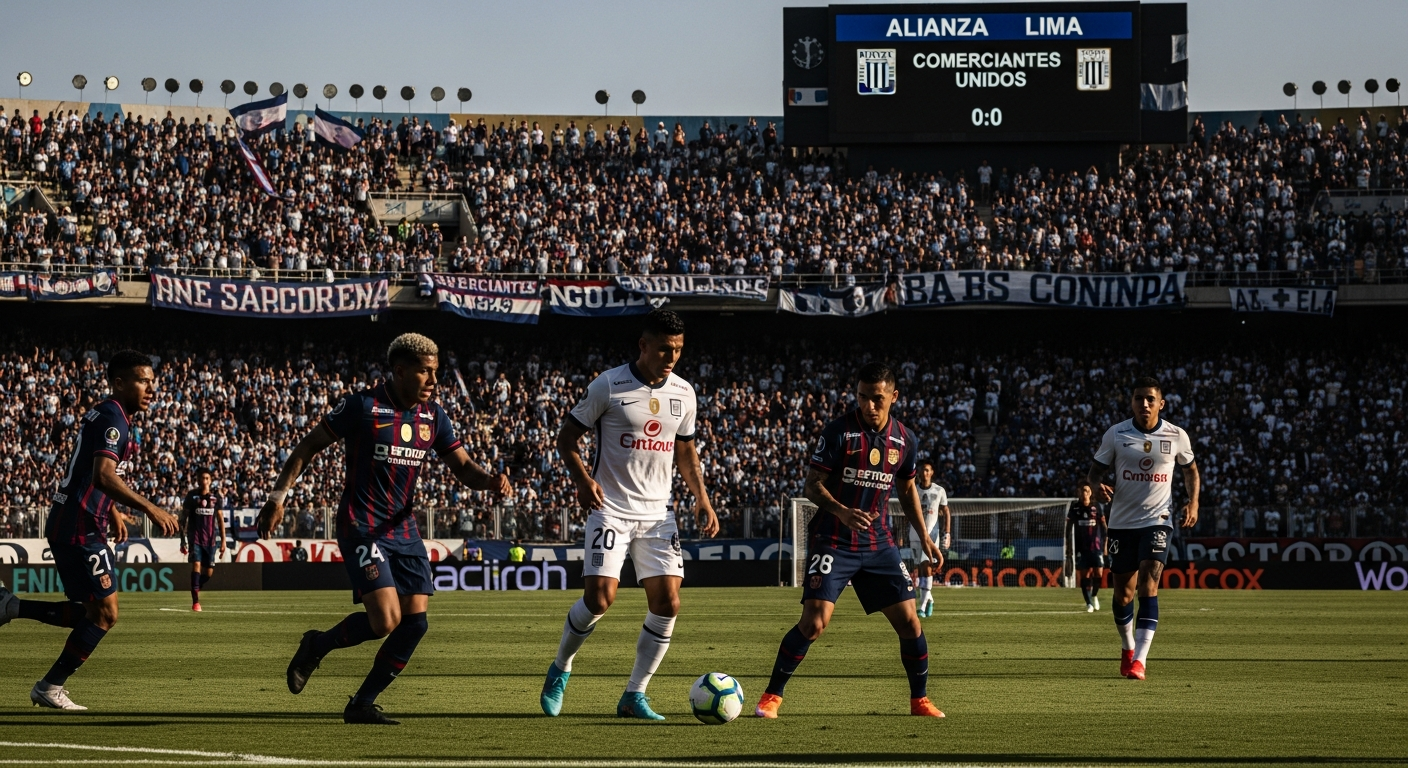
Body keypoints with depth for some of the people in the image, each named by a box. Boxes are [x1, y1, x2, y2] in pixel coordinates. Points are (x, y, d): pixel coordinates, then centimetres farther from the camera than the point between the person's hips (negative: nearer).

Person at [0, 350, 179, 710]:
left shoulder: (102, 415, 18)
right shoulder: (113, 419, -14)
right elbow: (104, 476, -27)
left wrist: (111, 515, 30)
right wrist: (150, 509, -26)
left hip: (69, 527, 10)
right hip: (80, 529, -10)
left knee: (90, 612, 15)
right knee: (104, 612, -3)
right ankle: (50, 688, 4)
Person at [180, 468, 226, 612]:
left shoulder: (215, 498, 8)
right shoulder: (192, 496, 1)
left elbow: (220, 519, 12)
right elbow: (184, 517, 3)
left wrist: (223, 540, 7)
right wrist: (183, 539, -2)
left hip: (210, 539, 3)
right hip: (195, 538, -3)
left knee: (209, 572, 3)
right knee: (196, 565, -18)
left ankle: (196, 588, 32)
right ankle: (195, 601, -18)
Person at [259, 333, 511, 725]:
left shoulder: (433, 417, 6)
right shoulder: (362, 406, -10)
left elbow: (463, 467, 8)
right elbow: (309, 446, -4)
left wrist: (490, 481, -15)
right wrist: (279, 494, -13)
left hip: (404, 530, 6)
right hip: (362, 527, -6)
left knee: (415, 622, -4)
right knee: (385, 619, -19)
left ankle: (362, 704, 10)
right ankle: (316, 645, 10)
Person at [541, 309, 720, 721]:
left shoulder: (683, 392, 6)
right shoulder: (608, 386, -9)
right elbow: (567, 436, -3)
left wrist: (701, 498, 7)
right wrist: (582, 479, -20)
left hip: (657, 513, 5)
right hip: (610, 510, -5)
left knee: (667, 602, -6)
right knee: (600, 597, -16)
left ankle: (634, 695, 5)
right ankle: (560, 669, 11)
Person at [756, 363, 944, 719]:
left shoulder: (905, 440, 5)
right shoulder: (839, 432, -9)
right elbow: (813, 485, -9)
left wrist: (924, 538, 16)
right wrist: (842, 512, -26)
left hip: (878, 543, 4)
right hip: (833, 540, -4)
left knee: (909, 620, -1)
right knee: (814, 622, -16)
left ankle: (919, 700, 17)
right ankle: (771, 696, -2)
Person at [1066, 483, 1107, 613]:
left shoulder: (1097, 507, 4)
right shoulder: (1074, 508, 6)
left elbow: (1103, 526, 6)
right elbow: (1069, 526, 11)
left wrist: (1105, 544, 2)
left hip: (1096, 545, 0)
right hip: (1081, 547, 0)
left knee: (1099, 573, -7)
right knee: (1084, 574, -4)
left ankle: (1094, 595, 21)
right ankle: (1089, 603, 2)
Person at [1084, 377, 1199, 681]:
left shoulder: (1177, 437, -1)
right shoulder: (1116, 434, -2)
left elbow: (1190, 469, 16)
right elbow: (1095, 470, 5)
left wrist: (1193, 502, 1)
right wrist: (1097, 486, -18)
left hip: (1157, 520, -2)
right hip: (1122, 521, 2)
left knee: (1149, 583, -19)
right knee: (1123, 593, 7)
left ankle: (1139, 660, -24)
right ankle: (1127, 647, 34)